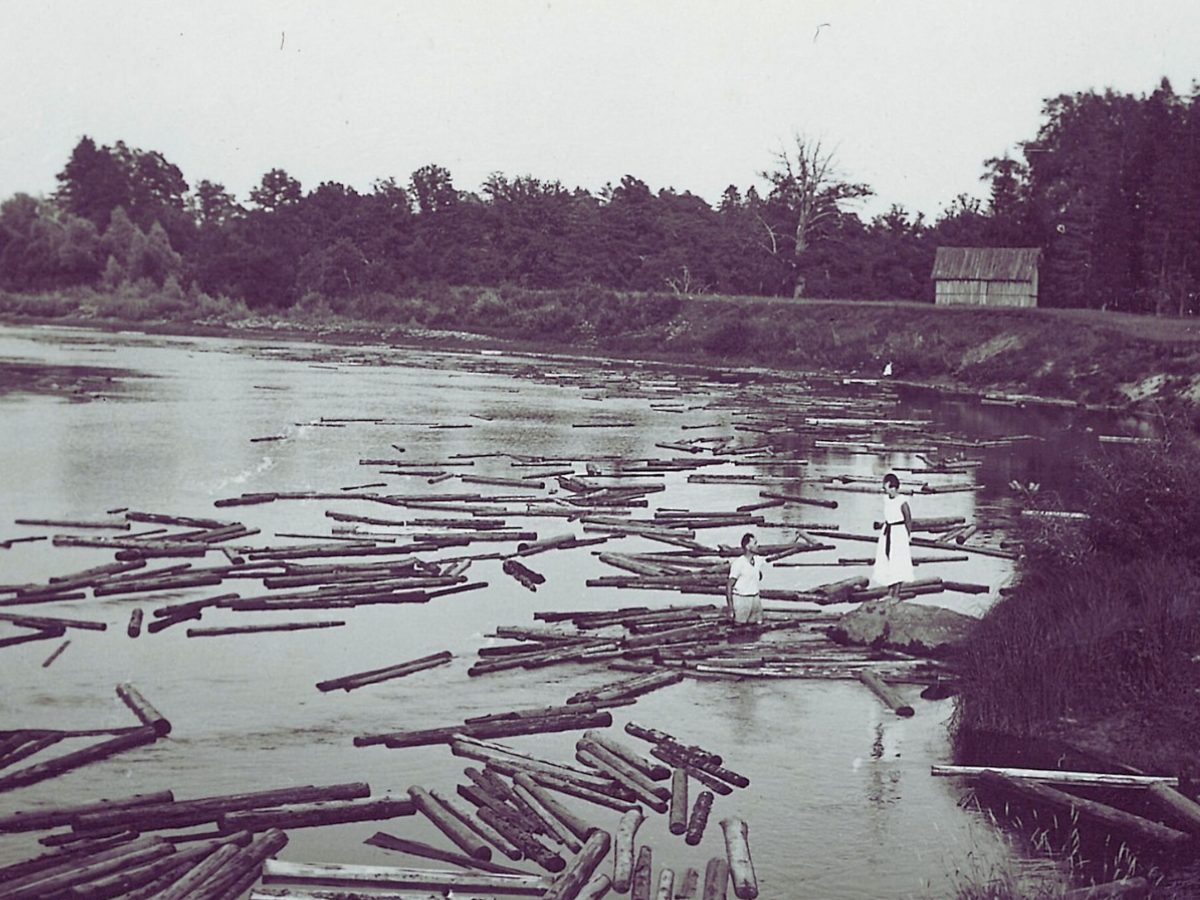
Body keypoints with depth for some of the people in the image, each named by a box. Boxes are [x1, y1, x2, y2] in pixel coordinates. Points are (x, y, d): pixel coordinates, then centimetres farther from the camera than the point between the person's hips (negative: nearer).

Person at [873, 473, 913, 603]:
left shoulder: (902, 503, -17)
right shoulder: (886, 500, 2)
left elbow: (908, 521, -9)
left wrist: (906, 537, -3)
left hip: (899, 533, -7)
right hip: (887, 533, 7)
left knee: (898, 565, 1)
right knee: (886, 563, 11)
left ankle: (896, 595, 10)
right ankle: (890, 593, 22)